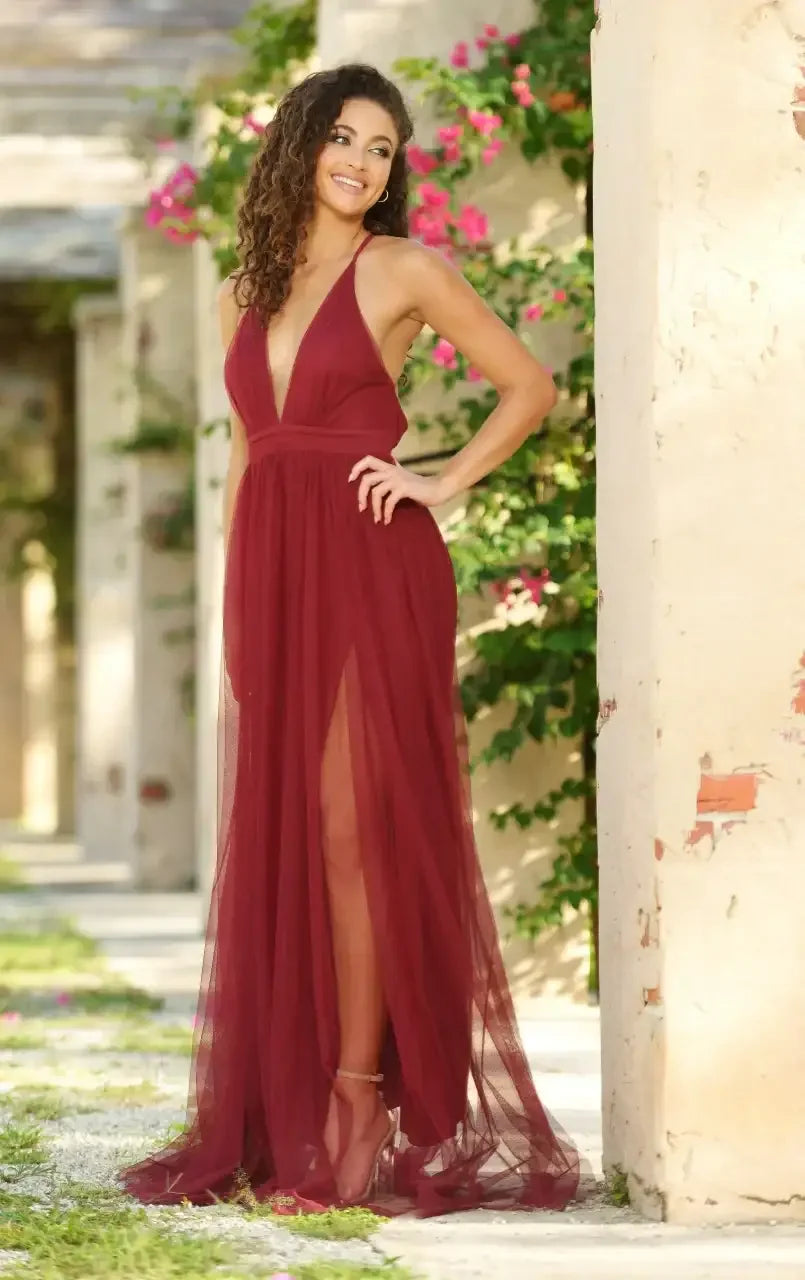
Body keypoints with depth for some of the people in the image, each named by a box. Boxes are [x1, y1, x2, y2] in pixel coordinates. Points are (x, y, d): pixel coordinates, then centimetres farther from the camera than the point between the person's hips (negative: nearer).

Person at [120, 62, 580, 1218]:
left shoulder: (402, 270, 1)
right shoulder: (248, 293, 16)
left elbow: (530, 386, 4)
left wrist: (443, 483, -5)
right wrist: (235, 612, 13)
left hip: (370, 571, -5)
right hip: (273, 572, 5)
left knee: (354, 828, -8)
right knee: (277, 837, 4)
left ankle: (359, 1112, -5)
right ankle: (280, 1113, 8)